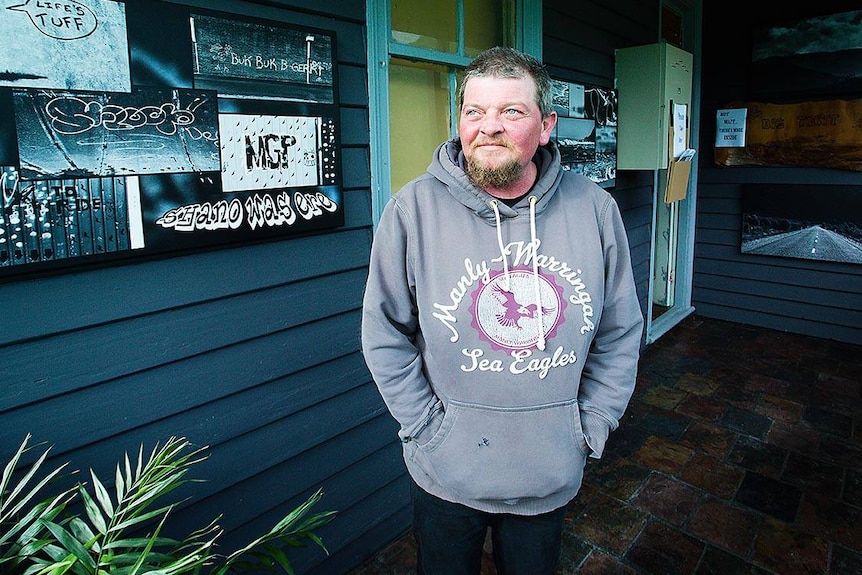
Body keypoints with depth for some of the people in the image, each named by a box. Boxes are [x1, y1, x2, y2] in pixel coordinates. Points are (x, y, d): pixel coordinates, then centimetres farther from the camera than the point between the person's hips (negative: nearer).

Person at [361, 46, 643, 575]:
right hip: (445, 474, -1)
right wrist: (429, 428, -9)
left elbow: (620, 334, 1)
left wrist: (590, 429, 0)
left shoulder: (594, 208, -7)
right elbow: (385, 335, -8)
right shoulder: (414, 209, -14)